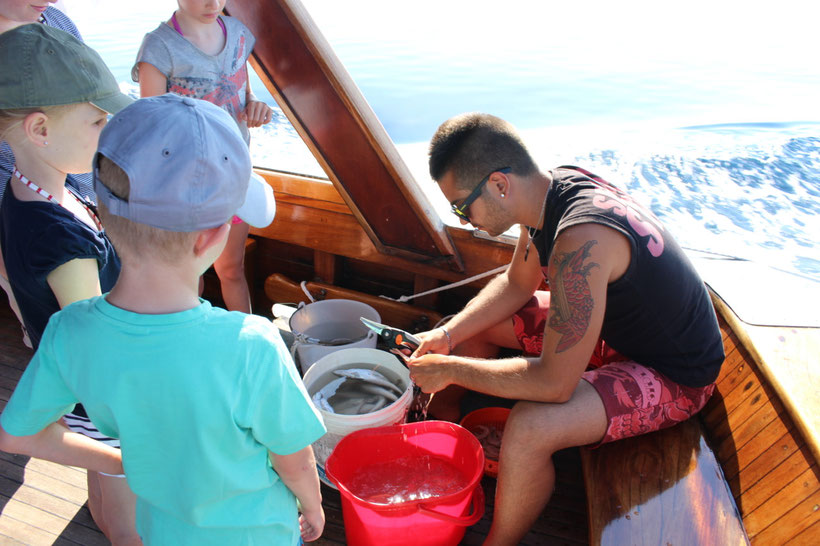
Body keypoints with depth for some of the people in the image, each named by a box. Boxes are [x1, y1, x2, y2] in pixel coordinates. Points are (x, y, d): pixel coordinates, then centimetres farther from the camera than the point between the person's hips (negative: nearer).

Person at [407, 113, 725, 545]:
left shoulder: (581, 240, -37)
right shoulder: (552, 188, -9)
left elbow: (554, 383, -35)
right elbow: (516, 283, 6)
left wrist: (449, 369, -24)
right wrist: (448, 335, -6)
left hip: (674, 375, -9)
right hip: (615, 327, 9)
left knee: (528, 429, -32)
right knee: (476, 320, 10)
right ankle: (436, 424, 32)